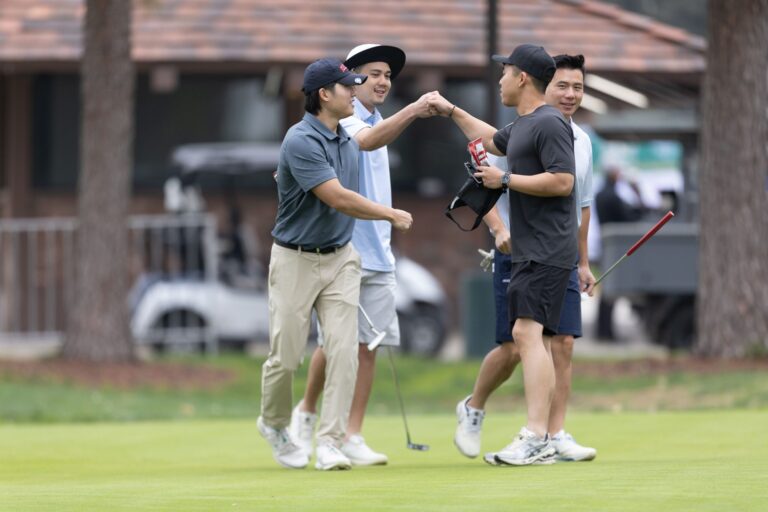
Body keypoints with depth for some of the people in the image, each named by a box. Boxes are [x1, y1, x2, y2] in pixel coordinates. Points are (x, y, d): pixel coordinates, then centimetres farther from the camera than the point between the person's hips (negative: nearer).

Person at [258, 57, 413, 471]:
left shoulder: (348, 140, 6)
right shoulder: (301, 141, -20)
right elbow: (337, 197, -24)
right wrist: (391, 216, -16)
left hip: (340, 258, 6)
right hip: (296, 261, -6)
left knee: (344, 351, -8)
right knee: (287, 355, 2)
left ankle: (329, 442, -5)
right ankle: (274, 424, 30)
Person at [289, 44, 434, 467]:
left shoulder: (378, 122, 18)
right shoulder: (341, 119, -8)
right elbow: (367, 141, -30)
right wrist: (411, 112, -44)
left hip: (376, 254, 7)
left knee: (368, 346, 1)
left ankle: (352, 437, 3)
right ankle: (307, 411, 20)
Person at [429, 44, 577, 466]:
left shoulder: (549, 124, -13)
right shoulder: (523, 125, 18)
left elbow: (562, 181, -23)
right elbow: (493, 140, 41)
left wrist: (506, 180, -15)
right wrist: (451, 112, 43)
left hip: (547, 252, -11)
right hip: (528, 252, 11)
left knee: (528, 332, -19)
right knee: (531, 338, 11)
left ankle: (536, 438, -26)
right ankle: (542, 440, 14)